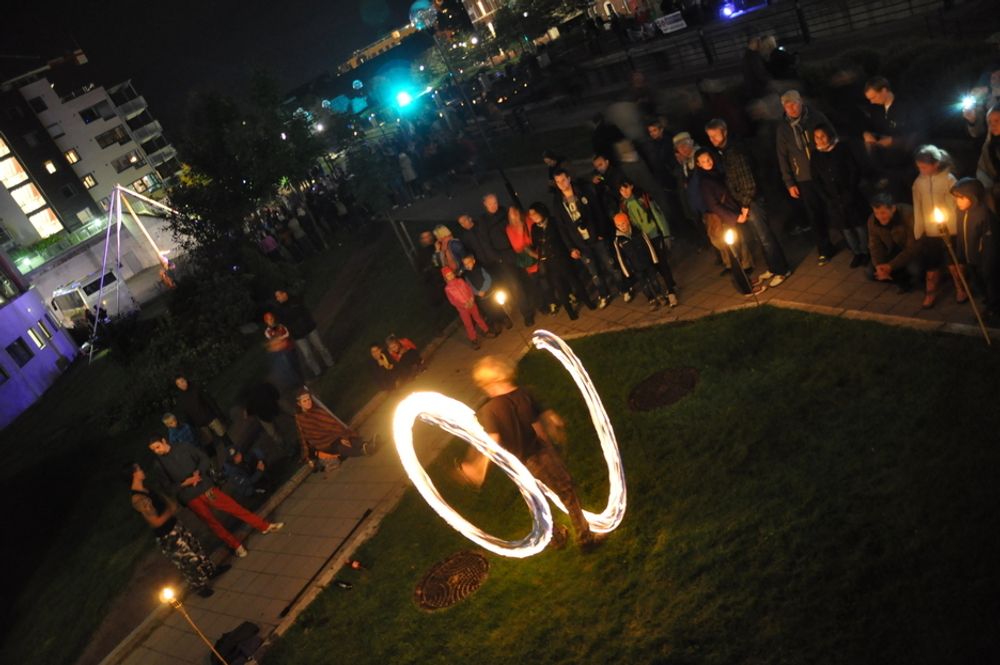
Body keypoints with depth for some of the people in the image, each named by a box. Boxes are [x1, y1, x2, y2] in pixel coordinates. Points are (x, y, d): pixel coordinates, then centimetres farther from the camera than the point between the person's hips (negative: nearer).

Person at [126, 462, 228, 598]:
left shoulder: (143, 490, -1)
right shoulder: (138, 499, -32)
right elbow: (156, 522, -30)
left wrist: (169, 505, -4)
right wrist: (171, 510, -15)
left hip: (175, 526, 9)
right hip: (168, 537, -9)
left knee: (195, 547, 25)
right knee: (189, 561, 7)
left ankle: (211, 570, 47)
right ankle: (201, 587, 31)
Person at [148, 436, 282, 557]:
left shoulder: (183, 449, -1)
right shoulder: (159, 464, -4)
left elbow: (204, 458, 6)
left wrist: (198, 472, -12)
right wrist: (186, 482, -18)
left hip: (205, 487, 1)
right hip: (191, 498, -1)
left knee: (234, 506, 0)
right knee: (212, 522, 4)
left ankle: (265, 526, 9)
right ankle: (236, 546, 18)